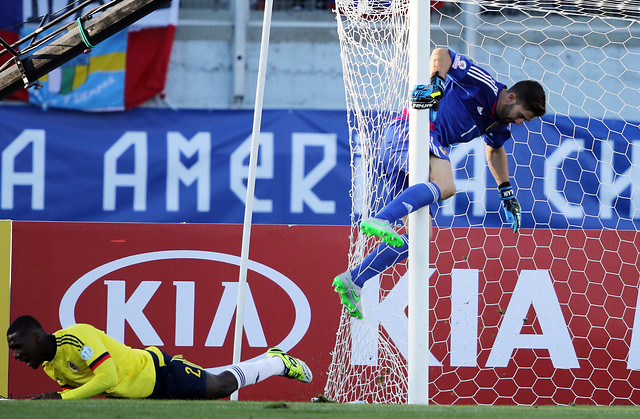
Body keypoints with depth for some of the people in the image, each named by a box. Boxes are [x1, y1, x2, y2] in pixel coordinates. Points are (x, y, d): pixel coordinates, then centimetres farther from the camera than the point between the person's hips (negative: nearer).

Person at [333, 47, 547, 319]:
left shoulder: (499, 123, 21)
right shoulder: (484, 85, -5)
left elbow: (495, 150, 42)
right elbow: (441, 54, -7)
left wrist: (507, 194, 47)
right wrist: (435, 83, -23)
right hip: (412, 130, -10)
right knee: (446, 185, -37)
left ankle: (353, 281, 2)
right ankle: (381, 220, -55)